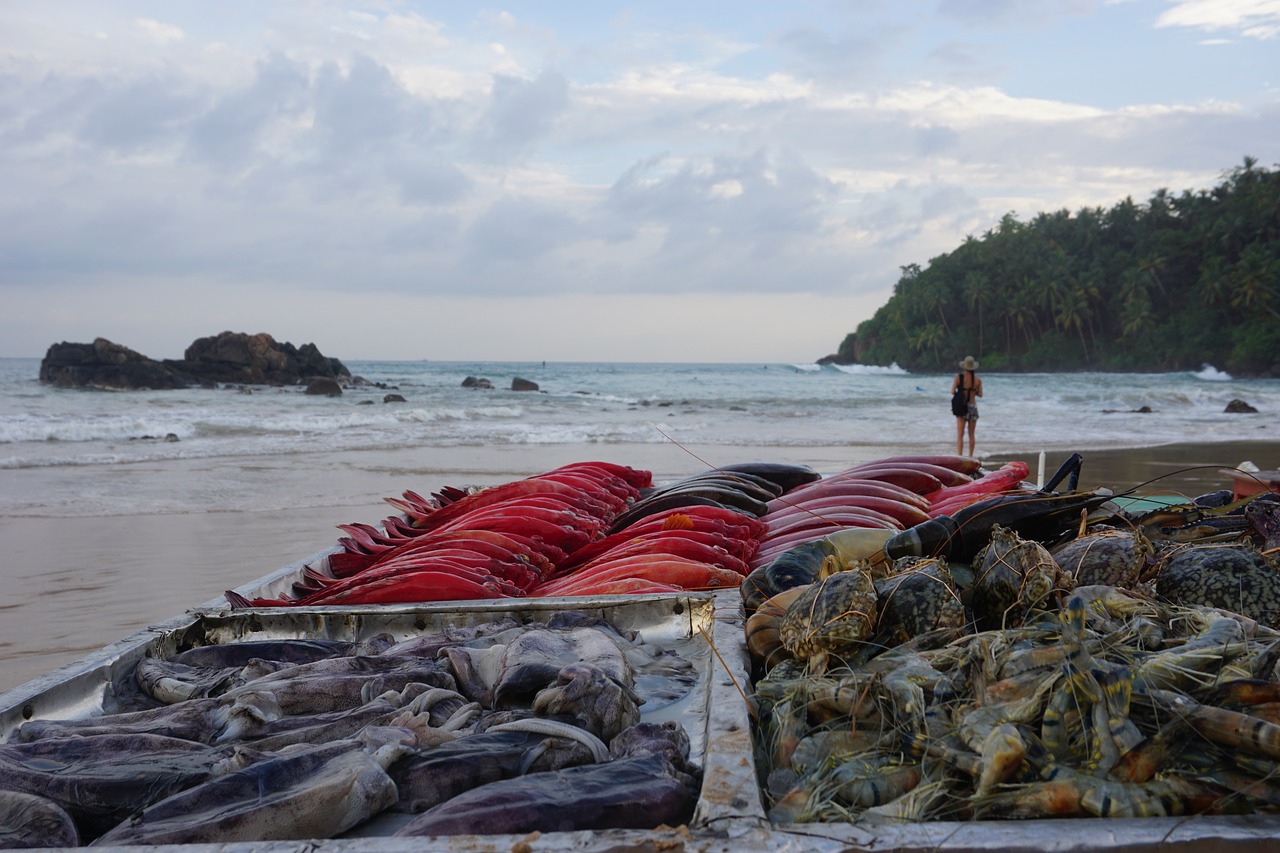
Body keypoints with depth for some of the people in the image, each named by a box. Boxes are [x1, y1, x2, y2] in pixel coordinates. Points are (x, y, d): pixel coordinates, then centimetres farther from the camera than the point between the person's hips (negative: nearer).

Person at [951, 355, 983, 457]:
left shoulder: (958, 377, -8)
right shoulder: (978, 379, -3)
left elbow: (952, 392, -11)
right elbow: (980, 394, 2)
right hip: (973, 407, 2)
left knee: (960, 435, -4)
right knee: (971, 435, 14)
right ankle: (970, 457, 20)